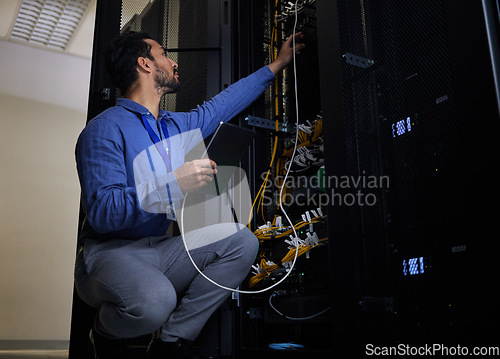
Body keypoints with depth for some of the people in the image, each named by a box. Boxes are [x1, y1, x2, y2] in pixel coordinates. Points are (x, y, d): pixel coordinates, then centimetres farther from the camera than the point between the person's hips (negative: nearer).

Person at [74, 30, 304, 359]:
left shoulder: (177, 125, 13)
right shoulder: (106, 129, -11)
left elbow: (222, 105, 28)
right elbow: (102, 212, -21)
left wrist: (277, 64, 34)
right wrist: (175, 184, -27)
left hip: (159, 251, 7)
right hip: (108, 251, -7)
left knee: (241, 241, -11)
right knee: (154, 301, -38)